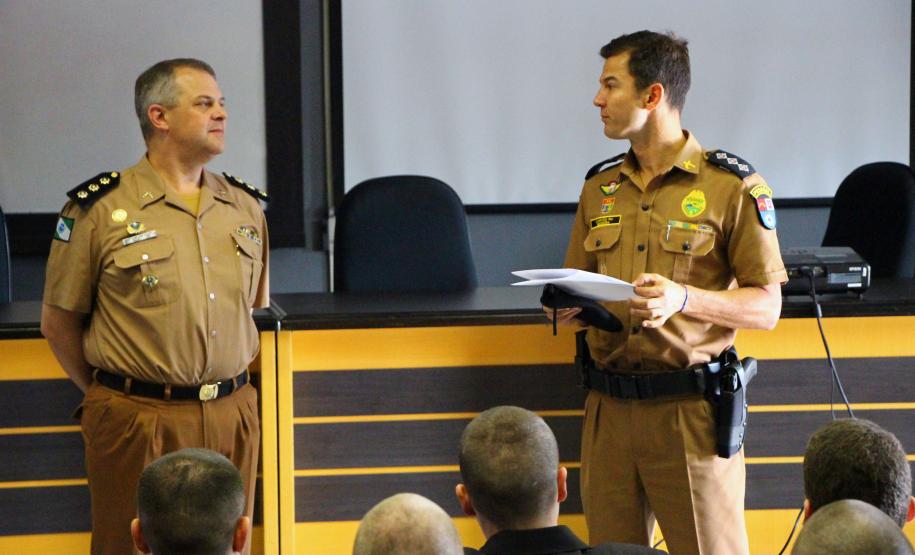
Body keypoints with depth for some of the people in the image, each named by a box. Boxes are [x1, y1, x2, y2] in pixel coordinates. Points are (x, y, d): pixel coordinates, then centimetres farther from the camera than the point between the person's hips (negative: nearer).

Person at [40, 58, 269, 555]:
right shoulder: (98, 210, -5)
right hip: (136, 421, -4)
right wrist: (107, 394, 4)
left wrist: (226, 387, 15)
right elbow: (59, 322, 1)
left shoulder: (245, 206, 10)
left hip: (231, 416, 4)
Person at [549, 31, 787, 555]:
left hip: (691, 411, -5)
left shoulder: (733, 185, -2)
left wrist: (684, 298, -20)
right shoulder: (600, 186, 15)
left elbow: (766, 307, -4)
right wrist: (566, 307, -1)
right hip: (609, 408, 5)